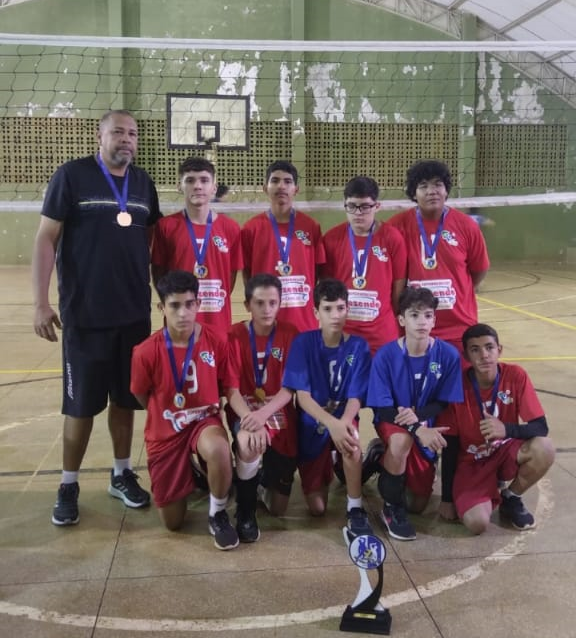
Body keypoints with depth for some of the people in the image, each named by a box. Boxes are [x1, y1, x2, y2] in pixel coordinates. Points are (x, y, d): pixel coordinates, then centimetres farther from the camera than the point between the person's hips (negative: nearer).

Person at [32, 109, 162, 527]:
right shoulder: (72, 176, -6)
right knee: (81, 404, 4)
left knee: (126, 399, 13)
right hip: (84, 316, -4)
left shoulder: (143, 183, 8)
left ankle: (122, 474, 28)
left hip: (135, 315, 4)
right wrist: (41, 302, -12)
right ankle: (69, 486, 21)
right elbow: (46, 238, -7)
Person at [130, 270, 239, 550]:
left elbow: (227, 386, 3)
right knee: (173, 523, 5)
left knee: (218, 450, -39)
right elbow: (143, 398, 0)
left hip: (204, 421, 0)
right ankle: (189, 472, 38)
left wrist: (209, 408, -6)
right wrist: (169, 417, 5)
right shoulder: (146, 352, -18)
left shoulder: (216, 342, -14)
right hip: (166, 431, 0)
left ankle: (218, 514, -8)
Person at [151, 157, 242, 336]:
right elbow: (158, 271, 3)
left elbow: (232, 273, 7)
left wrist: (217, 301, 2)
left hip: (218, 323, 1)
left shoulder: (230, 228, 1)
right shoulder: (166, 226, -2)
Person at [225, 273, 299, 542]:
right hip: (244, 412, -1)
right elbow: (232, 389, -13)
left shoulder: (290, 335, -4)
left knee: (279, 509, 1)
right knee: (249, 444, -41)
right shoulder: (235, 335, -7)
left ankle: (266, 478, 38)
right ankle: (245, 512, -14)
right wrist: (250, 420, -32)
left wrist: (263, 414, -29)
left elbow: (290, 388, -11)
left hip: (278, 414, 2)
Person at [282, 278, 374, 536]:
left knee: (349, 439, -39)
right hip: (311, 423, 0)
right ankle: (326, 469, 36)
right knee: (317, 508, 1)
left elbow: (355, 397, -14)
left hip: (343, 419, 0)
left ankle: (355, 508, -16)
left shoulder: (358, 346, -11)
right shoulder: (303, 343, -14)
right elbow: (302, 395, -19)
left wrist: (344, 423, -36)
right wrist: (331, 423, -35)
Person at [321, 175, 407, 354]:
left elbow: (398, 287, 3)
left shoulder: (393, 238, -3)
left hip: (382, 335, -1)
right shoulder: (331, 238, 0)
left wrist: (396, 325, 7)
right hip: (341, 332, 1)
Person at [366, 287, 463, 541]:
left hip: (426, 427, 3)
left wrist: (418, 415, -27)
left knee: (418, 505, 8)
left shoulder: (448, 354, -15)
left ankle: (385, 459, 35)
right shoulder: (386, 355, -19)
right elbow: (382, 408, -18)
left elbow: (445, 403, -7)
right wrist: (416, 429, -34)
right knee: (401, 440, -40)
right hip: (393, 422, -3)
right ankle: (392, 508, -15)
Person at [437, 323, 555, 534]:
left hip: (505, 452, 3)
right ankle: (492, 495, 10)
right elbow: (450, 447, -11)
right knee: (477, 523, -28)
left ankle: (511, 498, -1)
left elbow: (541, 428, -16)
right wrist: (447, 498, -8)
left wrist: (507, 429, -38)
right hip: (471, 463, -2)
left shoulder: (516, 376, -15)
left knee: (544, 449, -30)